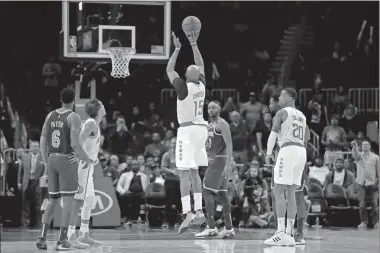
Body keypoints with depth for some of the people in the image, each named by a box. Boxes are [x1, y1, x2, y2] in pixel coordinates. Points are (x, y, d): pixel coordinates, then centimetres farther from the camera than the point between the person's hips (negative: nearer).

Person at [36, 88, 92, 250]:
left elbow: (43, 141, 8)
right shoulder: (73, 117, -11)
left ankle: (42, 238, 1)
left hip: (52, 159, 6)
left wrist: (46, 163, 16)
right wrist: (86, 159, -2)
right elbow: (74, 144, -19)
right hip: (68, 160, -6)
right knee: (68, 200, -1)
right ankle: (62, 241, -6)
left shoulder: (51, 115, 9)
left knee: (53, 201, 13)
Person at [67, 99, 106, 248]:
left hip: (87, 167, 10)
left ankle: (84, 235, 19)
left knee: (89, 201, 14)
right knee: (78, 201, -11)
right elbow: (79, 140, -26)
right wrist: (82, 157, -30)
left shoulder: (92, 123, 16)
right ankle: (71, 236, -12)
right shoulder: (92, 124, -13)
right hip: (83, 166, -10)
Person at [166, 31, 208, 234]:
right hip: (201, 128, 7)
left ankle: (187, 213, -19)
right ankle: (199, 211, 11)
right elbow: (201, 65, 18)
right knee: (194, 171, 15)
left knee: (184, 173, -9)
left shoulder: (184, 87, -14)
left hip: (187, 130, -7)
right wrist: (193, 44, 18)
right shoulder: (201, 86, 2)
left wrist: (178, 48, 1)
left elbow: (169, 70, -2)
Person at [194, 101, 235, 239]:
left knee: (207, 191, -13)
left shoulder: (222, 124, -12)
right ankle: (228, 228, 11)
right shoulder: (210, 125, 17)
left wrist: (228, 165, -25)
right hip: (213, 160, 10)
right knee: (222, 193, 9)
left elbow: (229, 145, -19)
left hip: (220, 160, -10)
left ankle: (211, 228, -14)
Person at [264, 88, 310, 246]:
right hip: (301, 152, 8)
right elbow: (307, 139, 24)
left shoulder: (282, 112, -1)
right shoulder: (302, 116, 22)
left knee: (278, 192, -8)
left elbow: (273, 134, -10)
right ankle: (289, 233, 6)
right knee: (291, 192, 10)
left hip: (287, 150, -8)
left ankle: (281, 233, -18)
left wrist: (268, 153, -6)